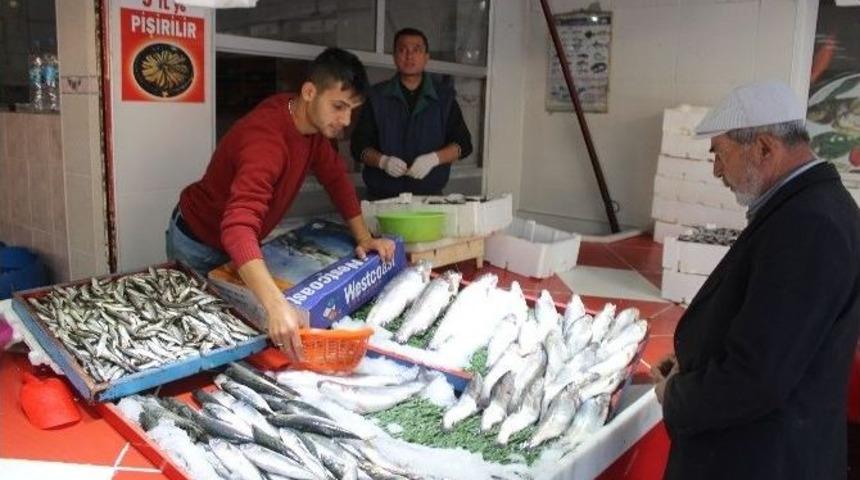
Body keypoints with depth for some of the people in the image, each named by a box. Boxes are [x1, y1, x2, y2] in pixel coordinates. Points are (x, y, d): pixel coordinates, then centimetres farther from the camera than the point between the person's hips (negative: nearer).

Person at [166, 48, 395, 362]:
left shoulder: (314, 121, -13)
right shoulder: (266, 138, -40)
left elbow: (335, 177, 0)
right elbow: (238, 228, -52)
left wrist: (363, 237, -10)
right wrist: (276, 306, -64)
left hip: (243, 243, 7)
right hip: (198, 245, -7)